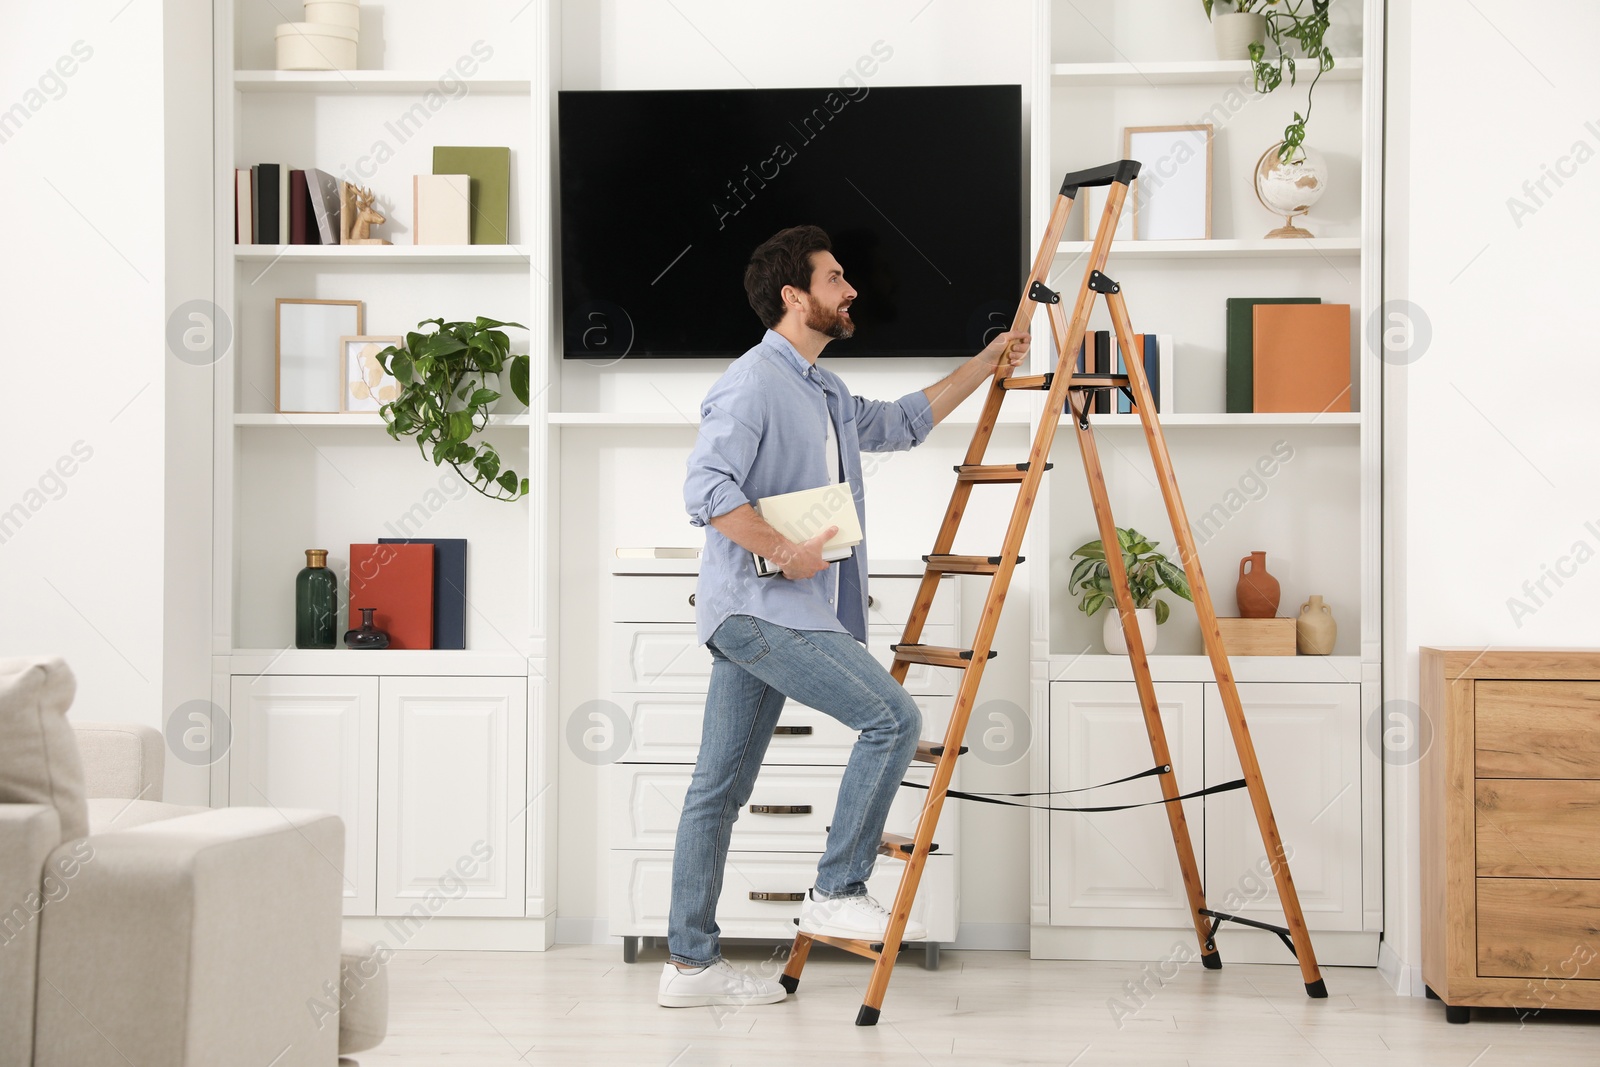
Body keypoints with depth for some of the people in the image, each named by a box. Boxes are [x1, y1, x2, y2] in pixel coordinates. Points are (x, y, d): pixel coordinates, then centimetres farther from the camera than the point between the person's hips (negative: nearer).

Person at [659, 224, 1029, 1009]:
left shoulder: (822, 393, 20)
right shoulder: (753, 384, -11)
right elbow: (707, 486, -21)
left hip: (777, 612, 10)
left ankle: (691, 963, 12)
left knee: (720, 785, 8)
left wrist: (987, 363, 31)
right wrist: (783, 551, -21)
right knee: (892, 717, -13)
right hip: (758, 607, -10)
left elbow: (901, 423, 33)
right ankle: (838, 892, -4)